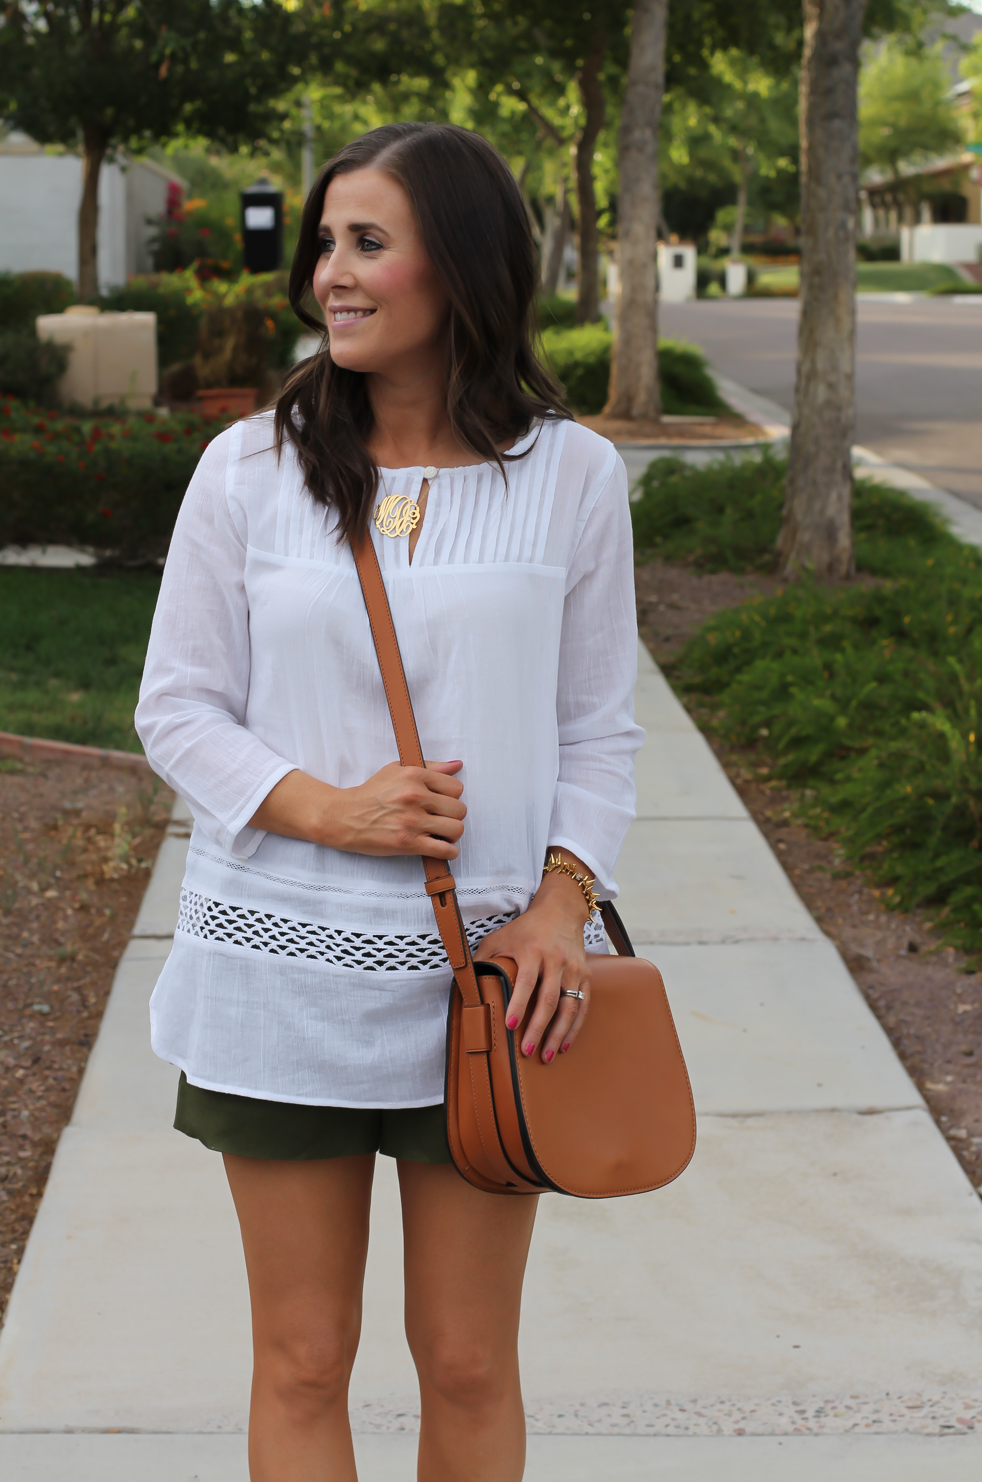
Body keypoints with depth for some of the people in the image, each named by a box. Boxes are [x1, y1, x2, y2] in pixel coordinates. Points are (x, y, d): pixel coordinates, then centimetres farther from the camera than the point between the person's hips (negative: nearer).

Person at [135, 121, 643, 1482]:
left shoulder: (570, 476, 0)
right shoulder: (251, 468, -1)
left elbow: (599, 732, 5)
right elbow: (178, 707, 2)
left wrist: (563, 894, -12)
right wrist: (328, 809, -14)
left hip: (485, 970, 0)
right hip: (282, 963, 0)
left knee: (470, 1364, 11)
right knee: (302, 1363, 10)